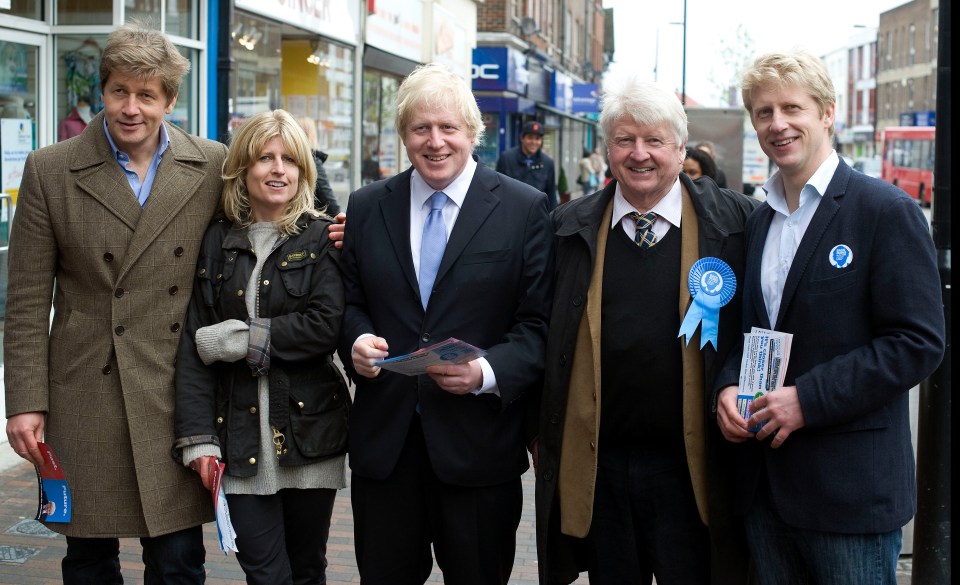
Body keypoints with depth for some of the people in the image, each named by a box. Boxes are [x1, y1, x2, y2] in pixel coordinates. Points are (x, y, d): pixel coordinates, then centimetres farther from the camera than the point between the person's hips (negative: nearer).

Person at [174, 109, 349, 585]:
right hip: (240, 435, 1)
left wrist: (236, 337, -13)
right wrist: (197, 437, -8)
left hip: (308, 432, -1)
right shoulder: (218, 241, 5)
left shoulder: (322, 238, 0)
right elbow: (194, 343, 0)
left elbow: (326, 325, -14)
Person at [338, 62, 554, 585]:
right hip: (383, 440, 3)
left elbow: (540, 322, -5)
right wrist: (356, 341, -8)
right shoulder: (366, 207, 9)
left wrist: (487, 371, -21)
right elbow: (350, 301, 14)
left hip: (478, 441, -2)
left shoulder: (525, 208, -2)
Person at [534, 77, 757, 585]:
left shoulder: (733, 222, -2)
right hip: (595, 467, 3)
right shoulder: (571, 227, 6)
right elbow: (546, 339, 9)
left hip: (689, 467, -2)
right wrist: (543, 438, 7)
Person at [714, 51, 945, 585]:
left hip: (852, 489, -6)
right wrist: (729, 386, -1)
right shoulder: (759, 220, 13)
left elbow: (919, 341, -14)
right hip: (767, 482, 6)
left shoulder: (887, 211, -9)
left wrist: (807, 399, -19)